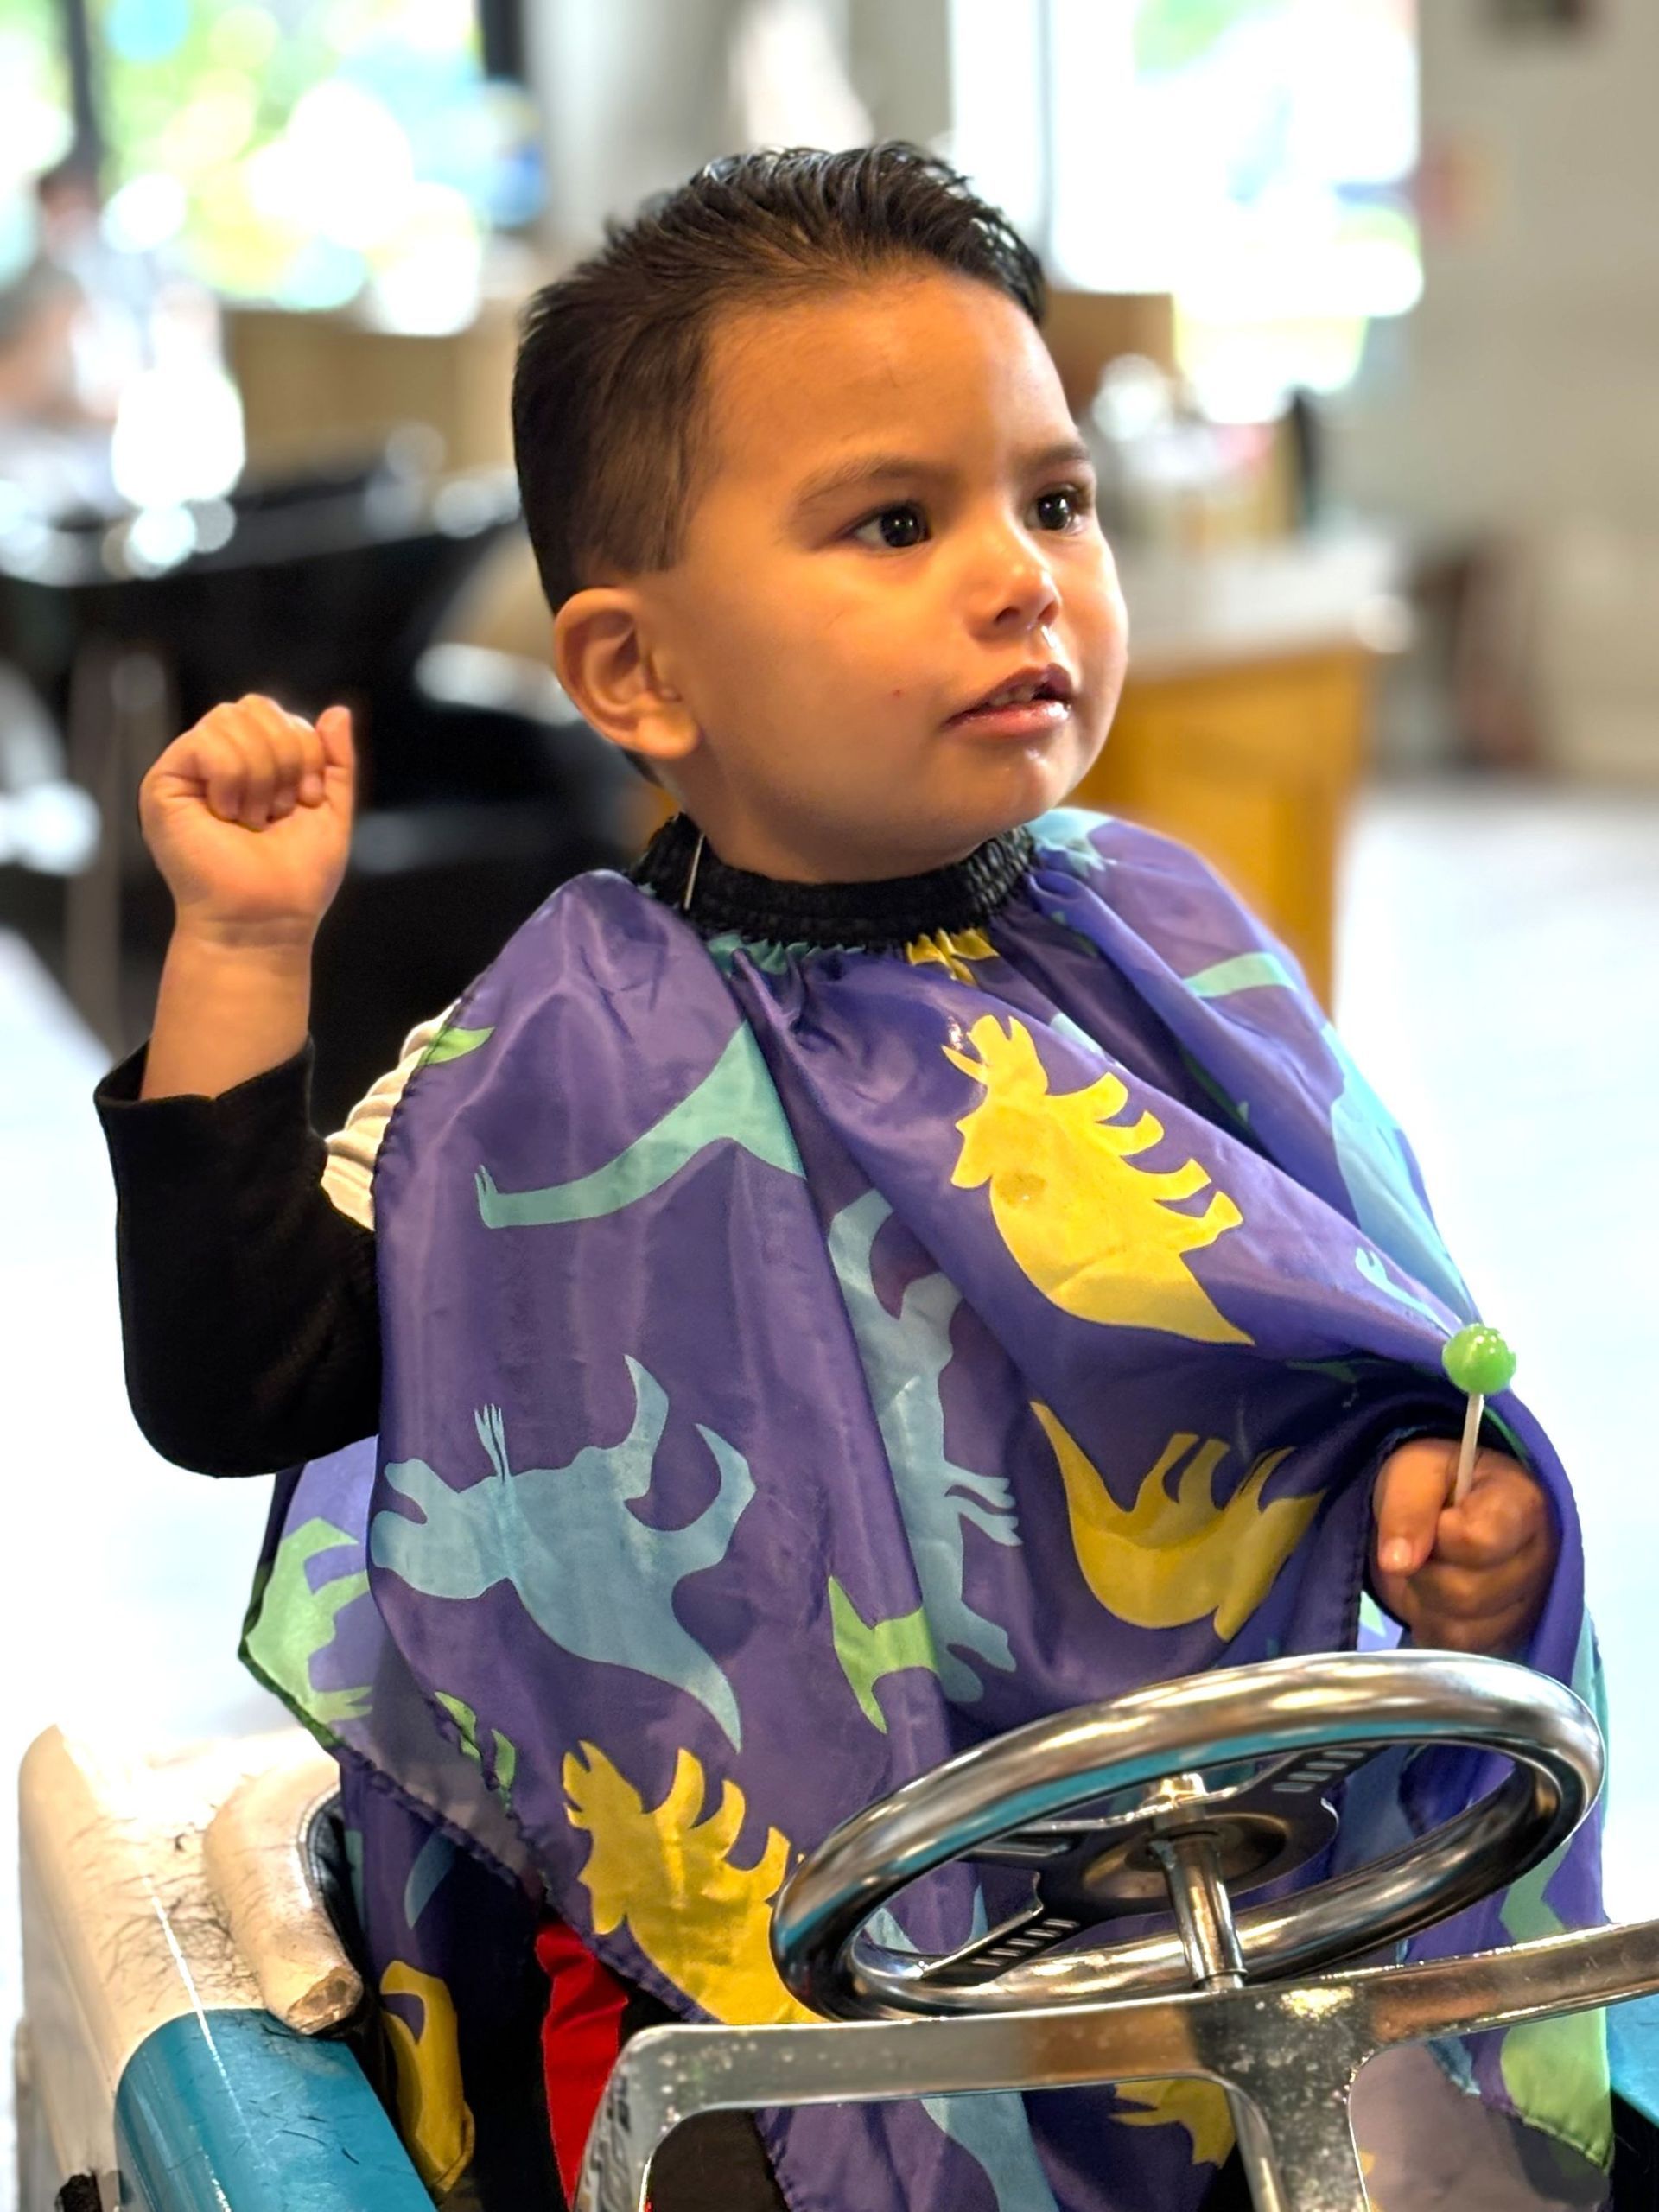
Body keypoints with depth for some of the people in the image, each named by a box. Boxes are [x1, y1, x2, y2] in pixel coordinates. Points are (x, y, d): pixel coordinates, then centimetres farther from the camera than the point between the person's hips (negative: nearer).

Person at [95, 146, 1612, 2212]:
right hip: (743, 1932, -2)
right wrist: (239, 954, -11)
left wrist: (1454, 1505, -6)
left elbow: (1377, 1330, 15)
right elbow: (236, 1386, -7)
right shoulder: (569, 1058, -6)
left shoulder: (1166, 952, 2)